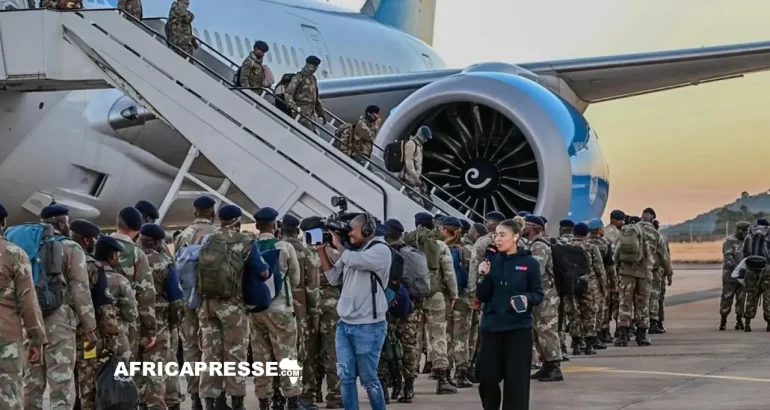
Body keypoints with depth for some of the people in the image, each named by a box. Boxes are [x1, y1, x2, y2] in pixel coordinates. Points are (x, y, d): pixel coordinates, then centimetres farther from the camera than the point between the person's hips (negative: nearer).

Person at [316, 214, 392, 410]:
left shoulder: (380, 250, -10)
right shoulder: (352, 251, 14)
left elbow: (352, 261, -23)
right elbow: (334, 278, 15)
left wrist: (338, 244, -4)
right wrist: (322, 251, 7)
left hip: (368, 327, -7)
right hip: (344, 324, 7)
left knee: (368, 379, 1)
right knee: (346, 376, 4)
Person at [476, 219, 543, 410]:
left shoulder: (529, 263, -3)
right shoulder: (491, 261, 5)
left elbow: (538, 295, 1)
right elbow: (482, 297, 4)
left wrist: (527, 298, -19)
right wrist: (483, 276, -12)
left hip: (519, 328, -3)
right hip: (491, 326, 3)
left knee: (516, 379, -1)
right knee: (487, 377, 3)